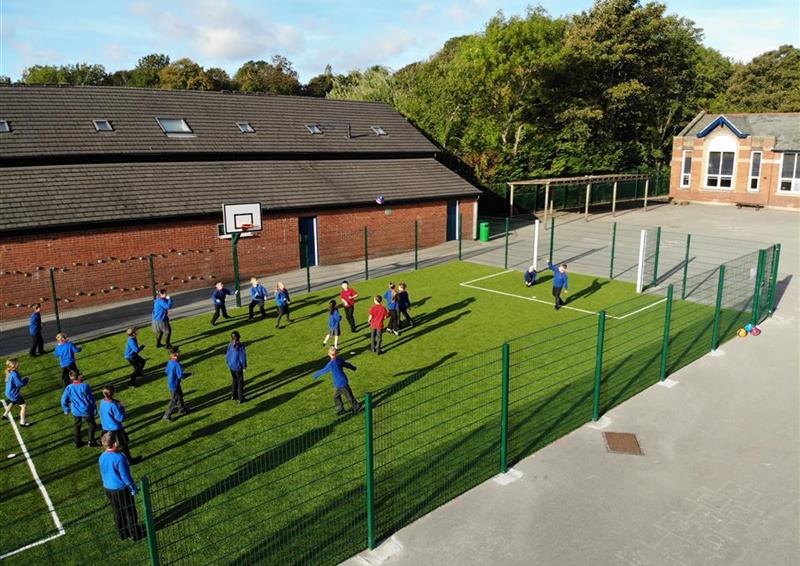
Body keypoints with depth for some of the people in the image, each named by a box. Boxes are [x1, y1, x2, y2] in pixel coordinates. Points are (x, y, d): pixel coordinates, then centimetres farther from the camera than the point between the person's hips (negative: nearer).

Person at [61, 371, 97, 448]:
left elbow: (64, 401, -1)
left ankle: (77, 442, 33)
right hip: (86, 411, -4)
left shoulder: (69, 388, -9)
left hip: (76, 412, 4)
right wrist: (95, 409, 0)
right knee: (92, 424, 18)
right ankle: (91, 441, 17)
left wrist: (66, 410, 16)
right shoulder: (85, 386, -19)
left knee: (77, 426, 25)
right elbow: (91, 399, -13)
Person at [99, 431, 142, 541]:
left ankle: (122, 534, 35)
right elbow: (125, 476, -21)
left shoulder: (102, 457, -6)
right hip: (122, 489, -7)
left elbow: (103, 474, 8)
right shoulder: (119, 457, -28)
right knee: (130, 512, 11)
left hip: (108, 488, 7)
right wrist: (133, 488, -8)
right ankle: (135, 534, 23)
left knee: (118, 512, 21)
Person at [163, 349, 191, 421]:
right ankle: (167, 415, 17)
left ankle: (182, 409, 43)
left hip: (170, 383, 9)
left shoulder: (169, 362, -3)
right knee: (174, 400, 6)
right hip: (174, 385, -9)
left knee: (180, 396, 26)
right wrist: (189, 374, -15)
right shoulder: (177, 364, -30)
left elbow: (167, 372, 10)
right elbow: (181, 376, -29)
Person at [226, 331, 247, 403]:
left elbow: (227, 356, 0)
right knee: (240, 382, 12)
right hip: (238, 367, -5)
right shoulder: (241, 347, -27)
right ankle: (240, 398, 22)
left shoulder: (230, 345, -11)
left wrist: (229, 364, 16)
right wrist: (244, 366, -4)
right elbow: (242, 358, -20)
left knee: (234, 380, 25)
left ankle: (233, 395, 38)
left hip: (231, 366, 5)